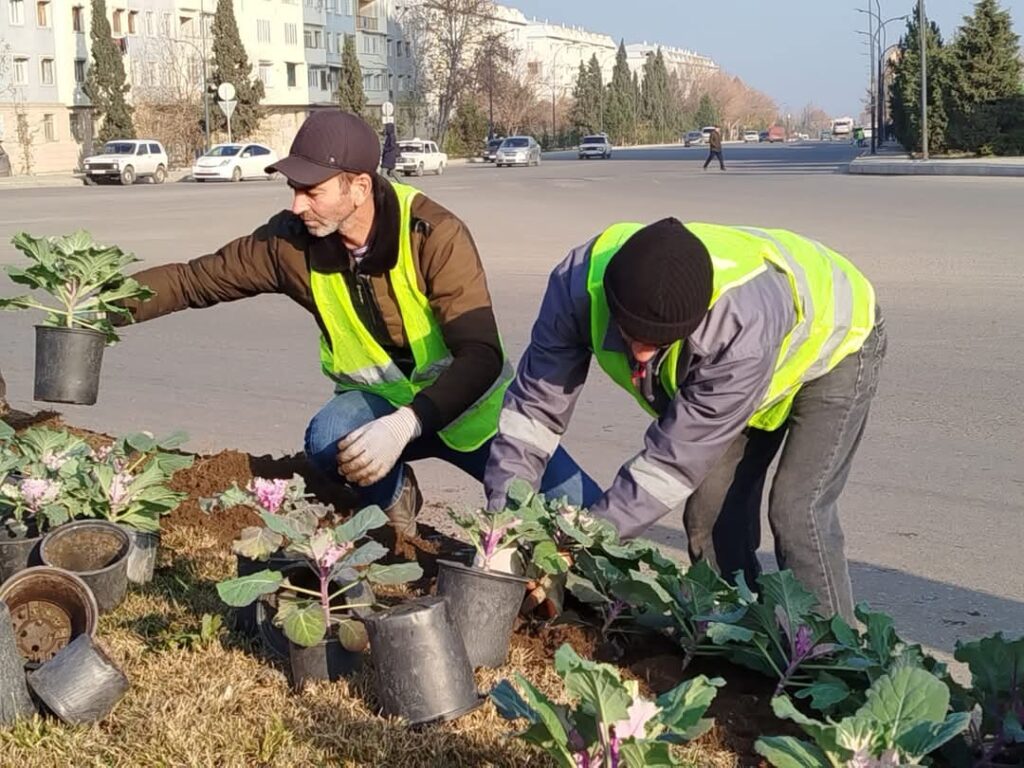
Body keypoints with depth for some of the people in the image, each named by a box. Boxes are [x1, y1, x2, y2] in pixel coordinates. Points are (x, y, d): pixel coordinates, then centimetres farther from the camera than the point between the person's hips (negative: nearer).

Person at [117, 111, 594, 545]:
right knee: (328, 439, -33)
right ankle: (393, 496, 1)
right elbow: (193, 280, -6)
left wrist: (403, 426, -46)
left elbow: (481, 357, -33)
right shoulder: (293, 241, -15)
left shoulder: (434, 236, -27)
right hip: (380, 401, 3)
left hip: (469, 402, -3)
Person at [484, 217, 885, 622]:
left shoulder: (745, 327, -47)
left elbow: (678, 458, -40)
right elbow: (536, 404, -25)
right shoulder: (580, 282, -34)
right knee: (709, 510, -1)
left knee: (796, 514, -18)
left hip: (832, 343, -5)